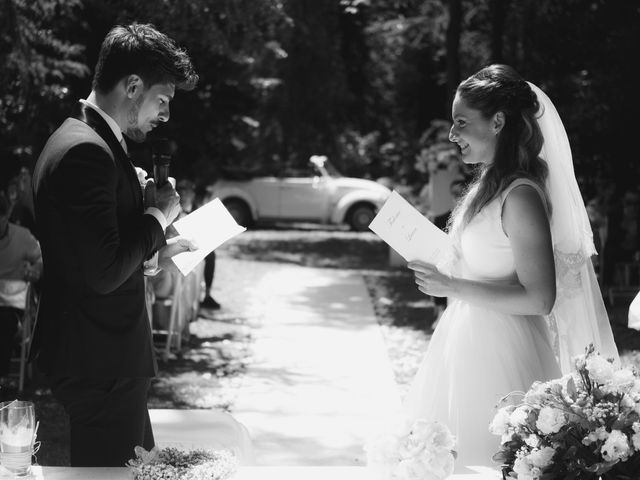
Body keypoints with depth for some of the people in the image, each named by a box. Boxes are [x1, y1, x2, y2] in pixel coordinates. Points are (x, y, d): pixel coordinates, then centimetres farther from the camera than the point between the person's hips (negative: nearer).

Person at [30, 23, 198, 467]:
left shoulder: (84, 141, 13)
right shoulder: (86, 151, -21)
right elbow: (104, 273, -26)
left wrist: (155, 253, 14)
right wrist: (158, 218, -14)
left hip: (107, 358, 11)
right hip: (101, 365, -11)